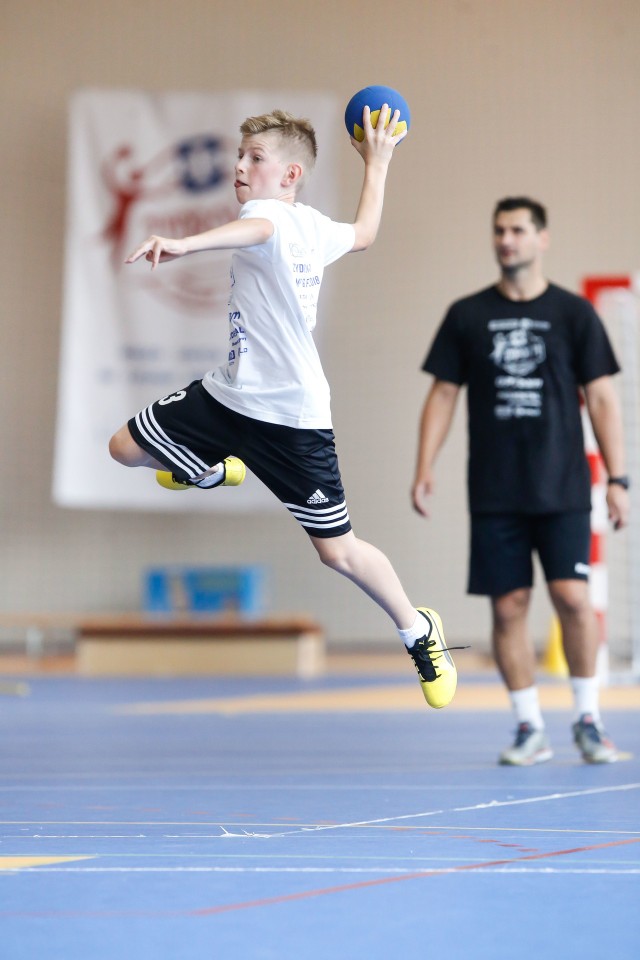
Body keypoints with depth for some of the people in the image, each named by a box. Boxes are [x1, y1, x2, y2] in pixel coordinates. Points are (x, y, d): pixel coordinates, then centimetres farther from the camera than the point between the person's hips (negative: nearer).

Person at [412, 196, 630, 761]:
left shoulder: (574, 313, 3)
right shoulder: (467, 316, 7)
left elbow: (602, 398, 3)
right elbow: (443, 394, 9)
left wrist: (618, 479, -3)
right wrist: (424, 468, -1)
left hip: (562, 490, -1)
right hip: (494, 494, 2)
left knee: (572, 597, -9)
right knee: (508, 606, 1)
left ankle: (588, 720, 7)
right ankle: (530, 729, 11)